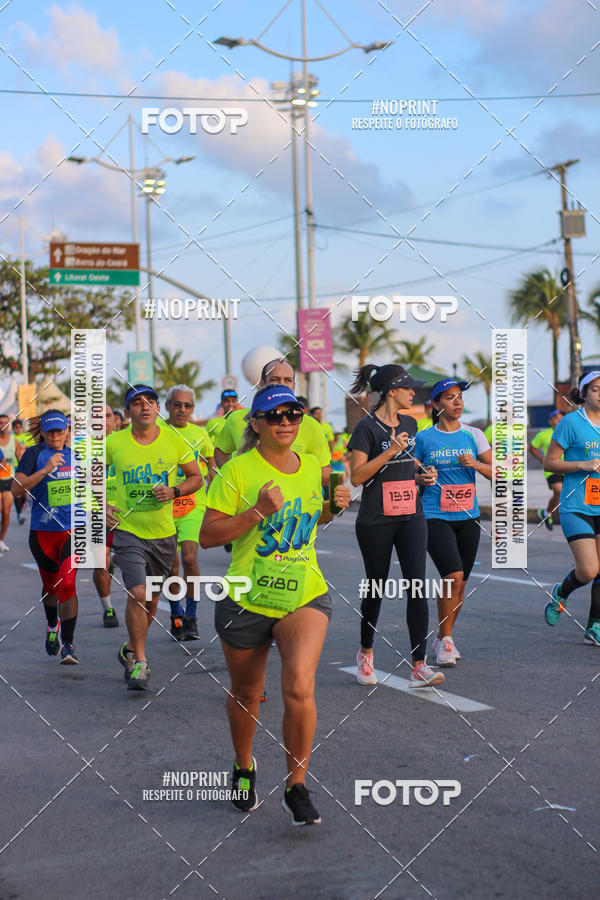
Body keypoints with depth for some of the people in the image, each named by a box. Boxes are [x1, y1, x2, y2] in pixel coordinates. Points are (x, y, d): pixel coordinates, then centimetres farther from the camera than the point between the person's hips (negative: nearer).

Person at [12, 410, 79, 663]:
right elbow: (17, 489, -16)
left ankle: (67, 644, -12)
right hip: (42, 531, -1)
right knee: (50, 585, 16)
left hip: (73, 530, 1)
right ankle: (52, 626, 46)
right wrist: (45, 469, -24)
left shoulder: (74, 455, 8)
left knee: (67, 584, -14)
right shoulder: (34, 454, -4)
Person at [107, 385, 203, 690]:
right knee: (137, 593, -17)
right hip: (128, 530, -2)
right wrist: (100, 506, -3)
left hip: (163, 532, 2)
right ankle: (139, 662, -2)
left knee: (152, 600, 14)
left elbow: (196, 478, 6)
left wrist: (174, 491, -12)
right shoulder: (114, 442, -4)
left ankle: (131, 649, 39)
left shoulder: (174, 440, -2)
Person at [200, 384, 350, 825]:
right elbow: (208, 536, -12)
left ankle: (297, 788, -1)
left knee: (300, 687, -18)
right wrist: (258, 511, -22)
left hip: (306, 595, 2)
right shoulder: (238, 470, -9)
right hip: (246, 600, -2)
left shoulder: (312, 467, 6)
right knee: (246, 694, 14)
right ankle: (244, 768, 44)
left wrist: (335, 506, 3)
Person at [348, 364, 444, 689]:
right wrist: (391, 451, -19)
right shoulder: (367, 427, -9)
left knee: (417, 586, -7)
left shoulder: (410, 424, 12)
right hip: (376, 520, -5)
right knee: (376, 587, 7)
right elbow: (357, 476, -14)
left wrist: (420, 477, 6)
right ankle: (365, 653, 31)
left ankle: (419, 667, -8)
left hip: (411, 517, 5)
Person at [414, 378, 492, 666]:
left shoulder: (473, 435, 7)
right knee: (453, 577, -18)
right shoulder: (423, 438, 0)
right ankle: (444, 639, -2)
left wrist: (475, 464, -15)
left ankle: (444, 637, 27)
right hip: (435, 517, -4)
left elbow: (497, 473, 4)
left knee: (461, 583, 8)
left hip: (468, 517, 4)